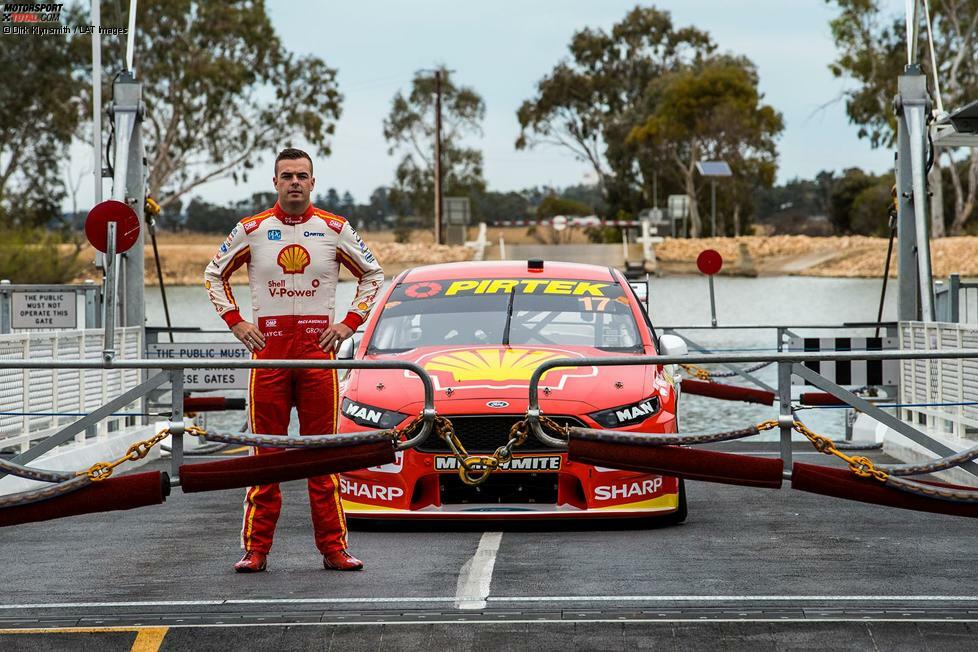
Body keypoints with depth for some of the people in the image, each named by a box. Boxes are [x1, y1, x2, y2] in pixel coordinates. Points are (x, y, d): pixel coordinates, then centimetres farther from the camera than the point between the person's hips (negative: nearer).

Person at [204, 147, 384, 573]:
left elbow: (372, 275, 16)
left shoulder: (335, 230, 6)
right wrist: (235, 322, 6)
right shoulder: (252, 230, 6)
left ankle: (333, 548, 4)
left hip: (319, 350, 0)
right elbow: (215, 275, 18)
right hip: (268, 350, 0)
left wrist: (349, 323, 5)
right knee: (266, 453, 0)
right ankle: (256, 549, 4)